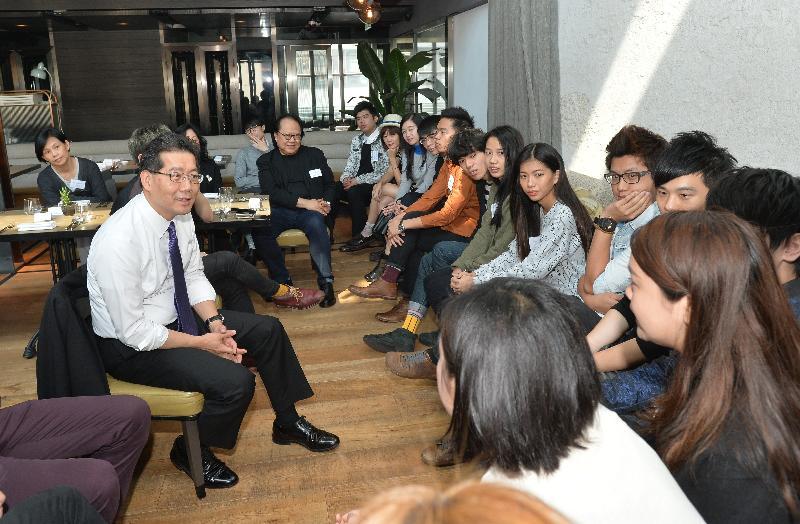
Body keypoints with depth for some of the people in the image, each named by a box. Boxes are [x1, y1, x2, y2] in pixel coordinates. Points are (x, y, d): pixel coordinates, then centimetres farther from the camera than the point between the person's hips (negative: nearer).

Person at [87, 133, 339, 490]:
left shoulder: (180, 217, -7)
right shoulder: (119, 241, -30)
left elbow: (193, 276, 6)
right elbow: (134, 332, -26)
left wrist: (214, 322, -9)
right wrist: (201, 343, -19)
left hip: (175, 316, 8)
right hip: (129, 344, -8)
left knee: (268, 330, 5)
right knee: (236, 382, -23)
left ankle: (288, 423, 24)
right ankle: (190, 451, 8)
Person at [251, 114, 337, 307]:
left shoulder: (315, 155, 16)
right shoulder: (266, 161, 10)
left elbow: (330, 185, 17)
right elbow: (271, 191, -5)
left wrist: (326, 203, -7)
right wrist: (304, 202, -16)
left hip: (311, 211, 0)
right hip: (280, 211, 1)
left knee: (316, 224, -36)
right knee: (258, 230, -30)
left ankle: (325, 282, -27)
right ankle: (281, 279, -14)